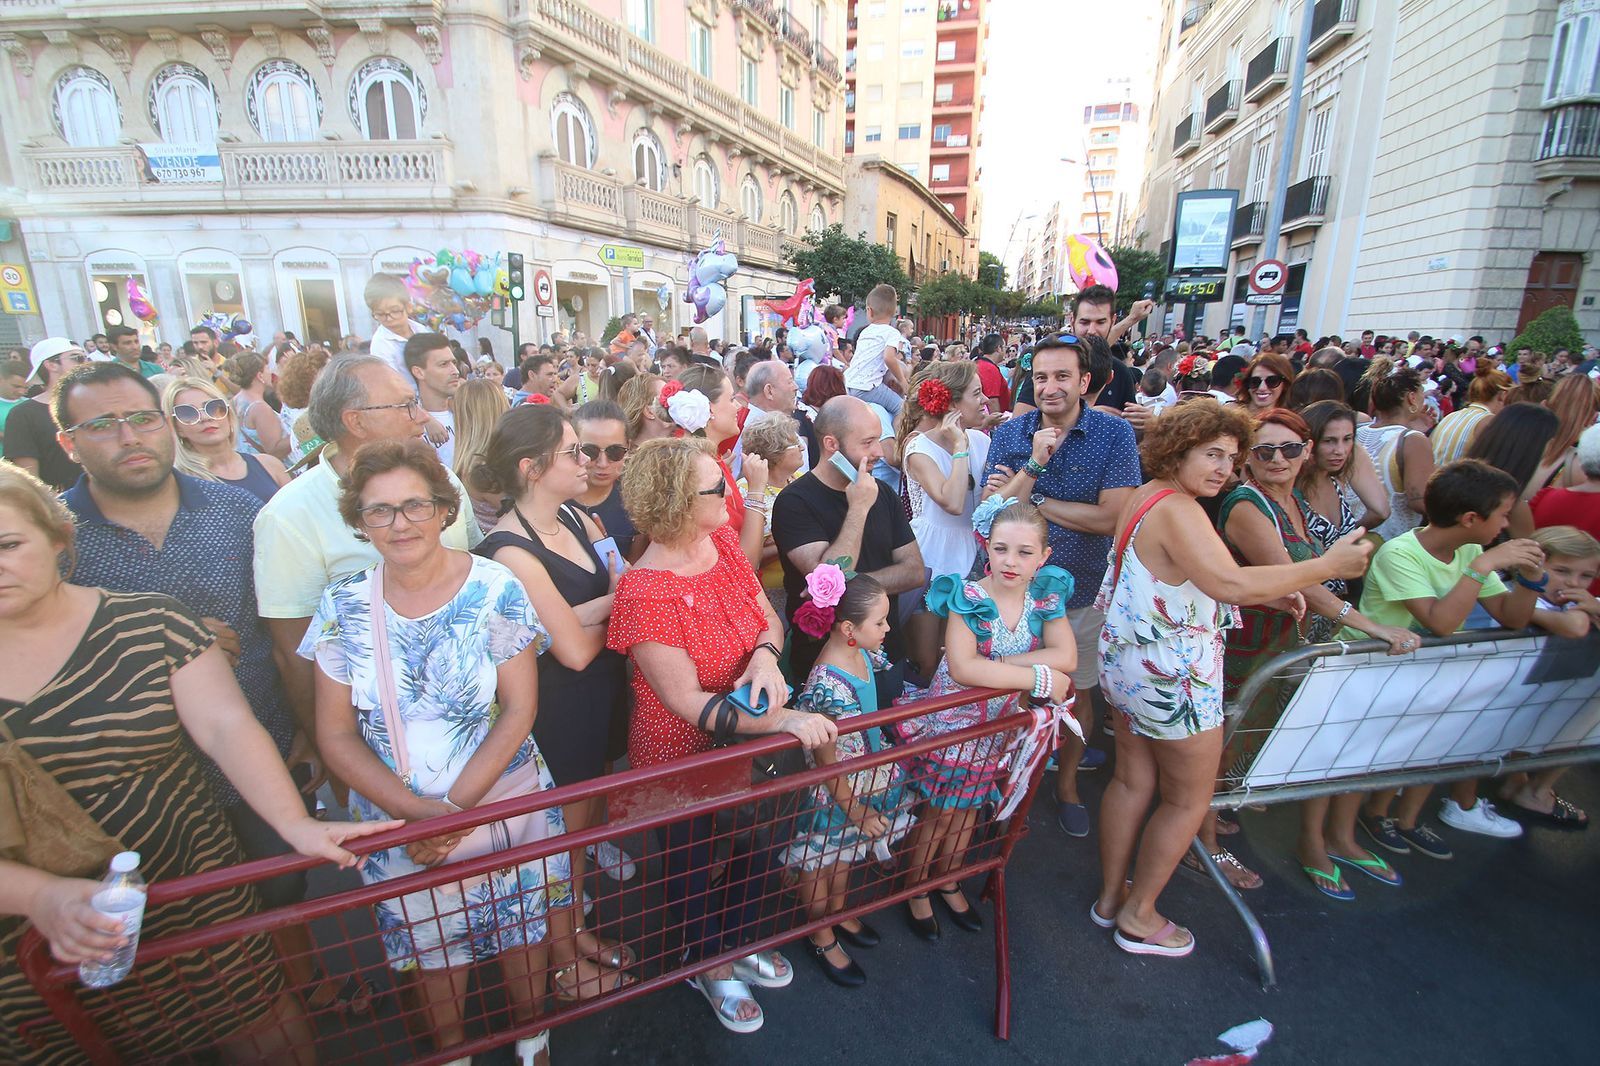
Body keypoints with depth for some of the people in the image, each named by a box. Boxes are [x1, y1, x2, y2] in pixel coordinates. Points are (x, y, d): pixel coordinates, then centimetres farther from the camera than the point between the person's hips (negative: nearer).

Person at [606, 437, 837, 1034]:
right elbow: (687, 703, -29)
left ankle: (736, 943, 56)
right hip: (684, 757, -6)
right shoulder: (645, 595, -31)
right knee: (698, 864, 20)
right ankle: (708, 965, 51)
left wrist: (765, 655, -24)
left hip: (749, 739, 7)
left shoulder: (722, 540, -9)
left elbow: (767, 615, -1)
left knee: (756, 847, 25)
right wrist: (784, 720, -35)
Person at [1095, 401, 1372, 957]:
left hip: (1127, 660, 9)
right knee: (1189, 799, 9)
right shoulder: (1177, 510, -22)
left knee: (1132, 780, 19)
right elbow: (1232, 584, -33)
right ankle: (1138, 916, 24)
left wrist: (1276, 590, 10)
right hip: (1172, 675, -9)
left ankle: (1110, 896, 33)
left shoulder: (1143, 497, 9)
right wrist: (1327, 566, -24)